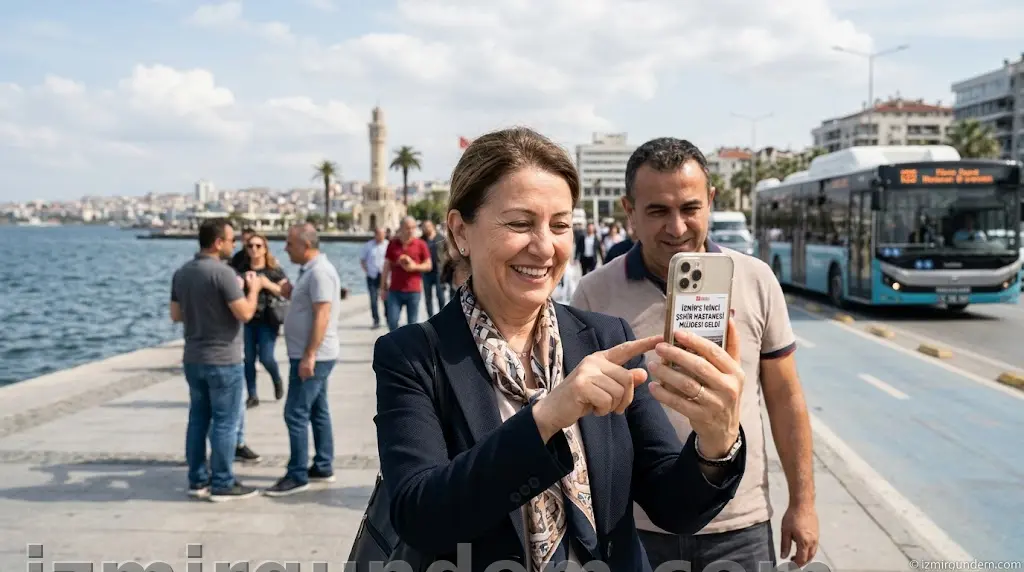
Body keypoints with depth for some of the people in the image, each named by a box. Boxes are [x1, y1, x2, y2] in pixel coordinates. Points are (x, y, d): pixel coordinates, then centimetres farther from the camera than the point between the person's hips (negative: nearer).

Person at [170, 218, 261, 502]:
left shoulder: (181, 273, 6)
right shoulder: (222, 273, -19)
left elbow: (176, 315, 13)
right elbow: (245, 313, -20)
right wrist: (253, 289, -3)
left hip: (193, 358, 8)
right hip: (223, 360, -8)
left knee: (198, 419, 14)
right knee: (225, 423, 0)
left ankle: (198, 480, 19)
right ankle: (222, 484, 6)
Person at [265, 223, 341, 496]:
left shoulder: (320, 271, -18)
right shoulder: (311, 270, 14)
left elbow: (322, 315, -24)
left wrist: (309, 356, -26)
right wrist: (291, 295, 5)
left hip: (312, 356, -10)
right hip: (312, 355, 10)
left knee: (296, 413, -8)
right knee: (317, 411, 14)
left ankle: (297, 476, -3)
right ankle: (323, 467, 22)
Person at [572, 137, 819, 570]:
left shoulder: (757, 281, -3)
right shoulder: (596, 293, -7)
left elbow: (785, 398, 4)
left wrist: (802, 502, 3)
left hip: (741, 527, 1)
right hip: (635, 528, -1)